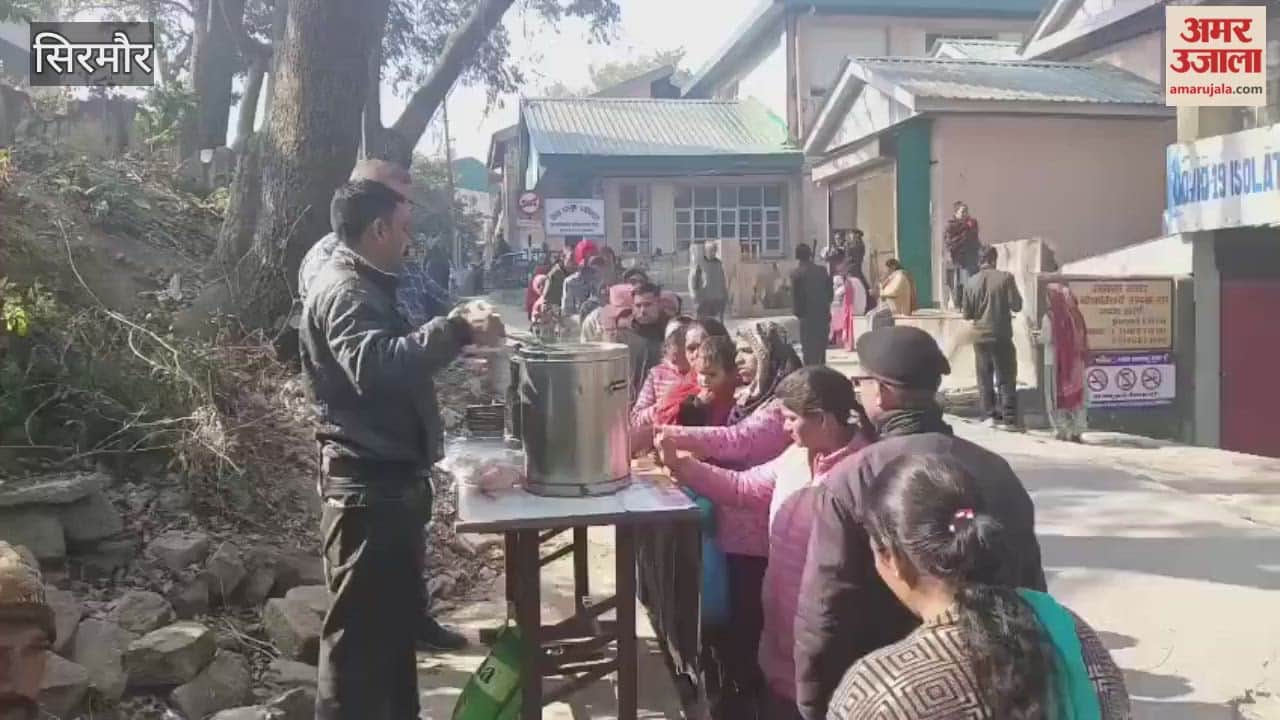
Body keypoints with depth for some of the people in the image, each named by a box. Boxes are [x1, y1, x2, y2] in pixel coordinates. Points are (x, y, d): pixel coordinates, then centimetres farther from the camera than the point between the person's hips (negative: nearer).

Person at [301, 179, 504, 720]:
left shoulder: (364, 286, 17)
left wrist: (456, 333, 16)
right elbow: (376, 365, -35)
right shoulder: (342, 291, -17)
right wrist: (456, 331, -35)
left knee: (397, 616, 21)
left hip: (391, 480, 11)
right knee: (361, 628, -2)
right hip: (367, 486, -11)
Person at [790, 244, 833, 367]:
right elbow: (830, 292, 5)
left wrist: (797, 311, 2)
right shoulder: (822, 271, 3)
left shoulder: (796, 273, -9)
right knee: (821, 344, 14)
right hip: (823, 313, 4)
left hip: (807, 315, -4)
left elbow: (795, 295, -9)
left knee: (808, 345, 0)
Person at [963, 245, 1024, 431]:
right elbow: (1016, 305, -8)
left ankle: (991, 415, 11)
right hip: (1001, 335, -3)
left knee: (985, 379, 11)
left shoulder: (971, 282, 0)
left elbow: (967, 314, 5)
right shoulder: (1005, 277, -8)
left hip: (980, 336, 3)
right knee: (1006, 379, 2)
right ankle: (1009, 419, -1)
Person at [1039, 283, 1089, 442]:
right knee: (1075, 396, 11)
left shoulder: (1050, 316, -13)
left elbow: (1046, 338, -11)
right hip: (1075, 362, 5)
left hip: (1055, 361, -4)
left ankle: (1062, 430, 7)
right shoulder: (1075, 315, 2)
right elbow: (1082, 338, 5)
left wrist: (1037, 336, 8)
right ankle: (1077, 431, 13)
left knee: (1057, 397, 7)